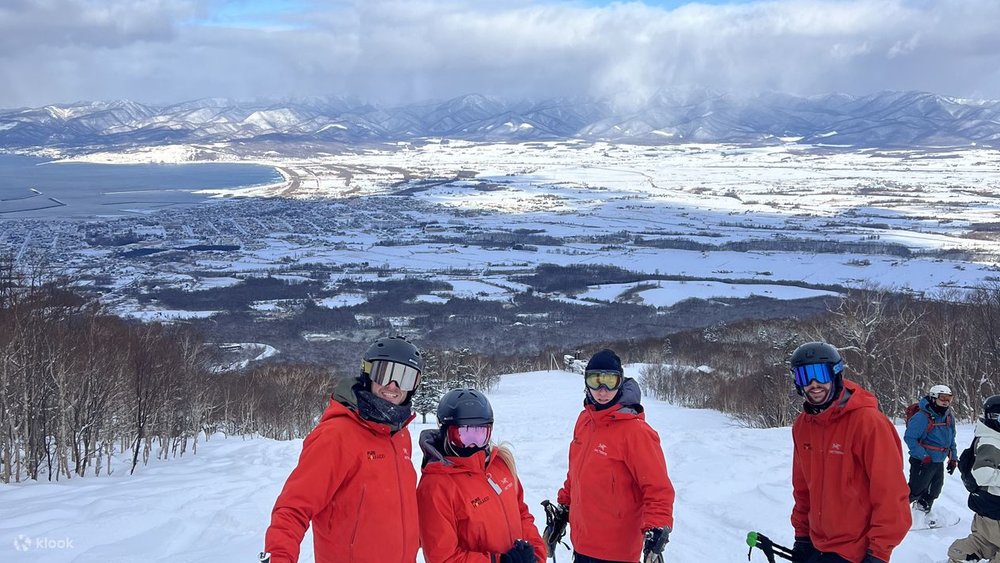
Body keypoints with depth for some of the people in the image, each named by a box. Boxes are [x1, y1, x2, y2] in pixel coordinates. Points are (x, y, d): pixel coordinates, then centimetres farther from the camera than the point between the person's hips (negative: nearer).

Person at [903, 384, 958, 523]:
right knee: (916, 490, -7)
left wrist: (953, 458, 16)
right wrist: (923, 456, -23)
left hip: (939, 462, 8)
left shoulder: (949, 417, 7)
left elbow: (951, 440, 20)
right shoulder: (922, 417, -20)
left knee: (934, 490, 19)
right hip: (922, 462, -8)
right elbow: (909, 437, -22)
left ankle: (924, 510, 40)